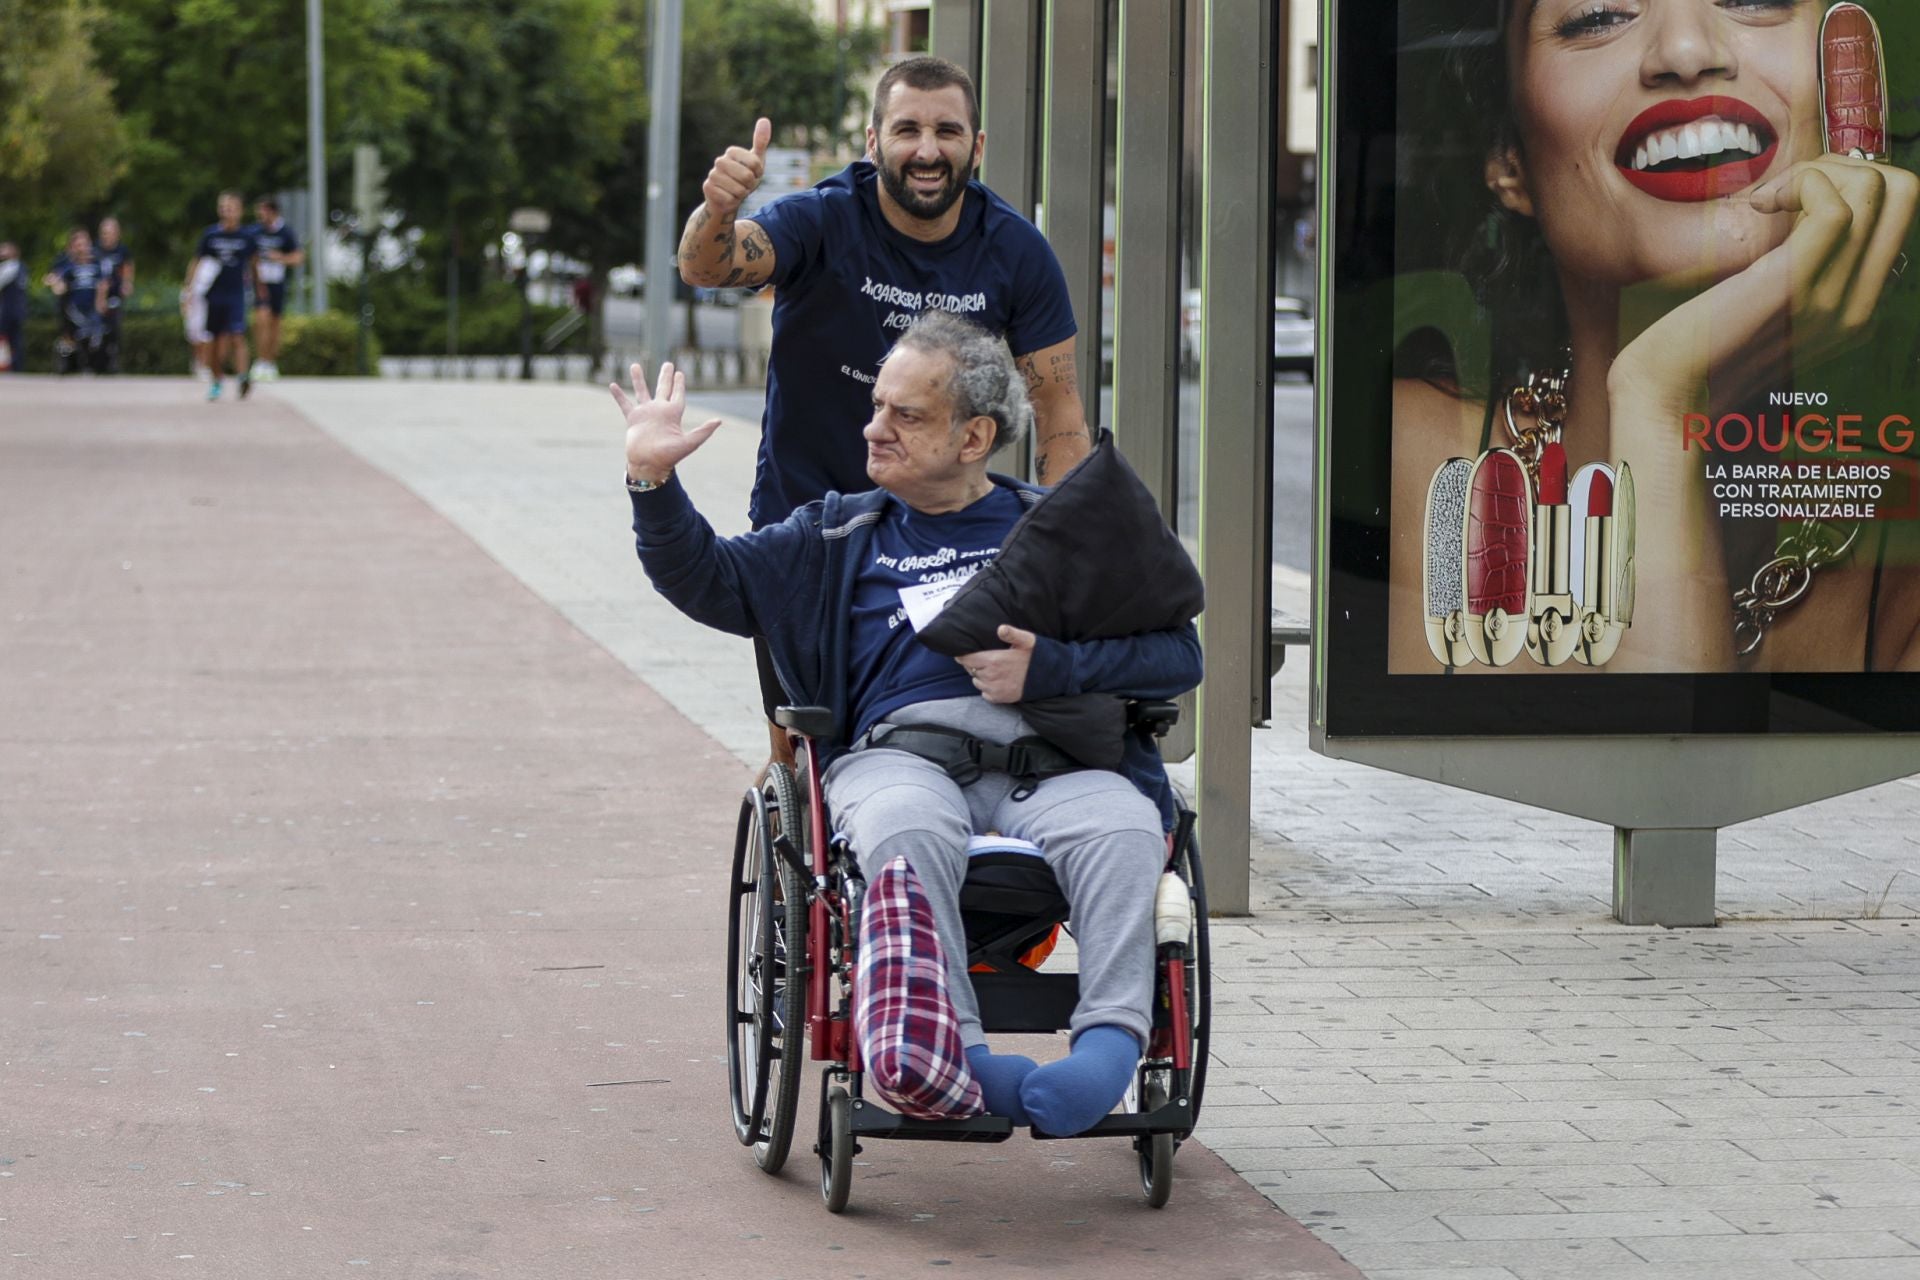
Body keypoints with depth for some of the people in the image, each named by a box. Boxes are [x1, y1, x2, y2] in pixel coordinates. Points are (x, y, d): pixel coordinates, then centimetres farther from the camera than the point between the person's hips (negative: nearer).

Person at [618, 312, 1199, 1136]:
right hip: (898, 752, 0)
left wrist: (1052, 669, -3)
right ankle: (959, 1056, -44)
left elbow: (1178, 655, 14)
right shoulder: (840, 536, 28)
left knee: (1123, 829, -35)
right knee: (905, 826, -38)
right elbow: (708, 580, 19)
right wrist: (654, 480, 3)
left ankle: (1112, 1038, -43)